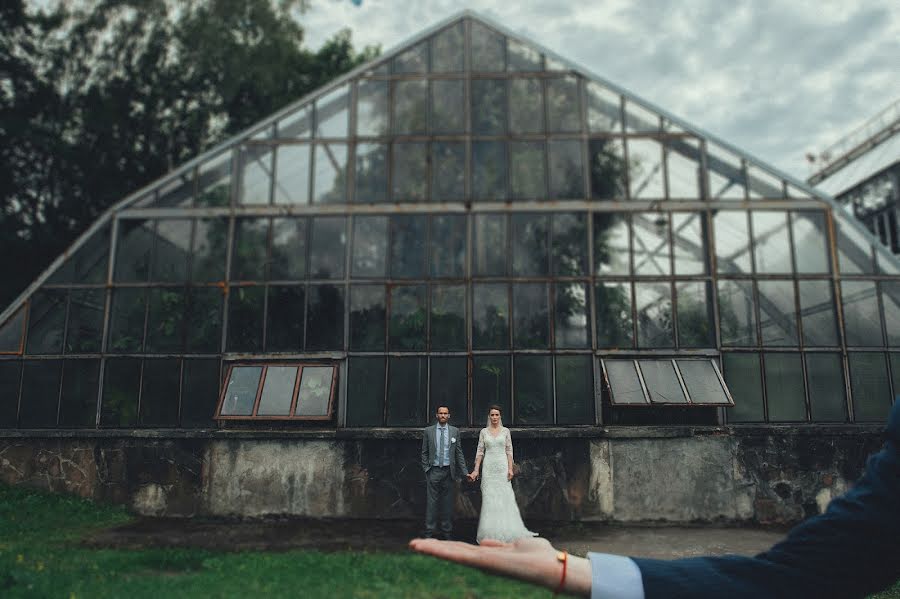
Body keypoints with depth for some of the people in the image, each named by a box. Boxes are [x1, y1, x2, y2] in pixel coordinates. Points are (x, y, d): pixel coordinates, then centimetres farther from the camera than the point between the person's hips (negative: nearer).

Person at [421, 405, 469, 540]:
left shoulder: (455, 431, 6)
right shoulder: (429, 431, 4)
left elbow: (459, 452, 7)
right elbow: (424, 452, 7)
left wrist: (464, 472, 3)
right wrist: (426, 469, -1)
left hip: (449, 472, 1)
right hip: (433, 471, -1)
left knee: (448, 504, 6)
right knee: (431, 503, 0)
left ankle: (447, 533, 17)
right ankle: (429, 533, 8)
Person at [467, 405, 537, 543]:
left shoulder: (505, 431, 5)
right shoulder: (484, 432, 6)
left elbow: (509, 451, 4)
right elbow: (480, 451, 6)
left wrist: (510, 468, -5)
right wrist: (476, 470, 0)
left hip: (502, 466, 0)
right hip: (489, 468, 1)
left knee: (505, 498, -4)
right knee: (489, 499, 0)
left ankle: (507, 531, 5)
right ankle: (491, 533, 8)